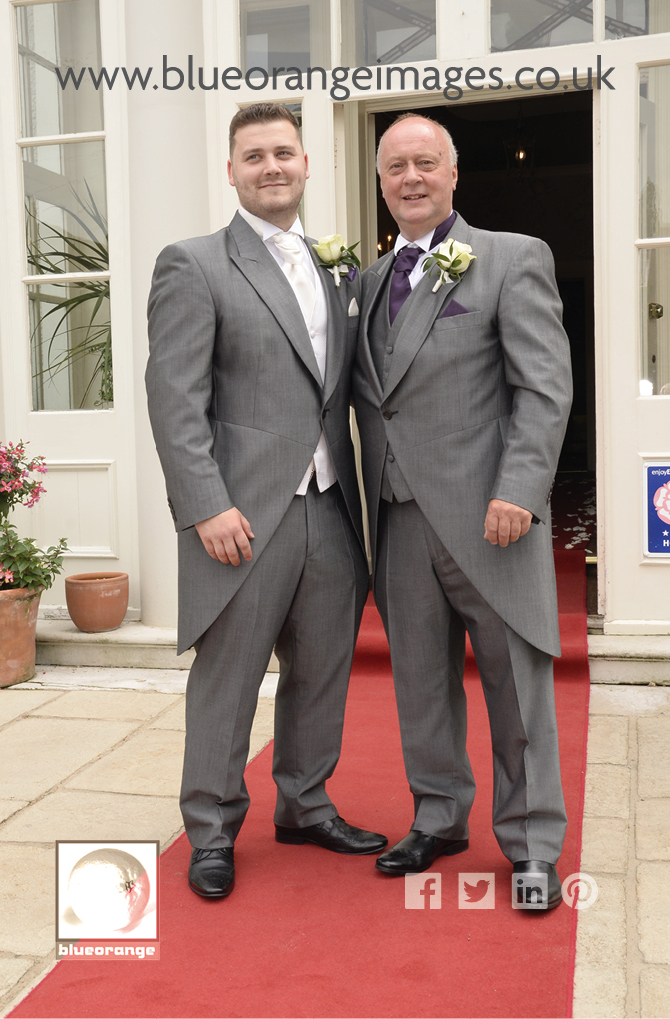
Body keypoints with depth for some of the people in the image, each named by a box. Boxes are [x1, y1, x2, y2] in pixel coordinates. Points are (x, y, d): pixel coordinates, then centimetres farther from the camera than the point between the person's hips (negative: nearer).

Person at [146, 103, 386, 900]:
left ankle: (305, 806, 34)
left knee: (322, 670, 15)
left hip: (330, 508, 6)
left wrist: (359, 493, 9)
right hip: (246, 515, -6)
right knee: (226, 678, 5)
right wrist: (207, 506, -17)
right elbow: (174, 397, -9)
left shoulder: (336, 270, 16)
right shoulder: (193, 266, -2)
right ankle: (211, 832, 22)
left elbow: (345, 391, 16)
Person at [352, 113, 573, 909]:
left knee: (515, 681, 4)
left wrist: (519, 491, -16)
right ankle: (439, 818, 31)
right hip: (402, 520, 5)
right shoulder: (370, 281, 17)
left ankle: (531, 844, 19)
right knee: (420, 681, 13)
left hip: (487, 515, -5)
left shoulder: (513, 259, 0)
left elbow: (545, 386, -8)